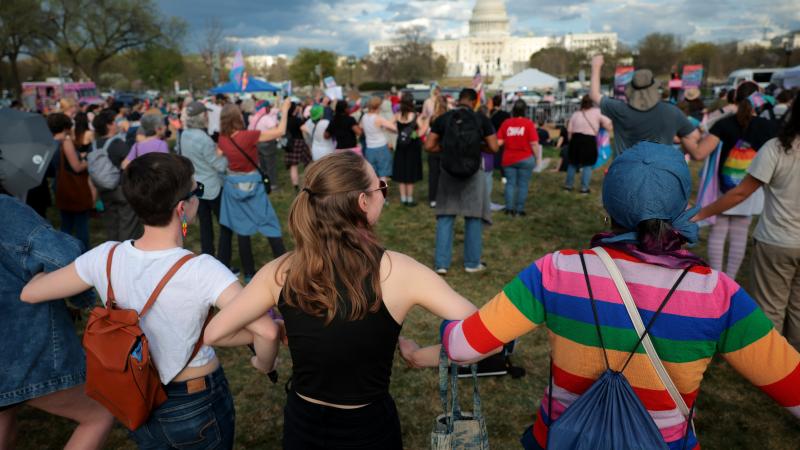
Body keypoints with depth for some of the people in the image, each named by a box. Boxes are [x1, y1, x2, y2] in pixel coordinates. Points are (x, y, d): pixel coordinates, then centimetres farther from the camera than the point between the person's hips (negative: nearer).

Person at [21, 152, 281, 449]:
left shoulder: (106, 258, -16)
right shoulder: (202, 271, -31)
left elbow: (29, 293, -1)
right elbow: (267, 331, -38)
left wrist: (47, 268, 21)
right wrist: (264, 364, -17)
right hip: (196, 404, -4)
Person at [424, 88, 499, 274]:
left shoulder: (442, 119, 0)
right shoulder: (481, 119, -3)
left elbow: (429, 146, -3)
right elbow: (493, 148, -4)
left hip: (448, 171, 1)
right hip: (473, 172, -1)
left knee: (445, 217, 9)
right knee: (473, 217, 10)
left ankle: (441, 264, 10)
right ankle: (472, 263, 19)